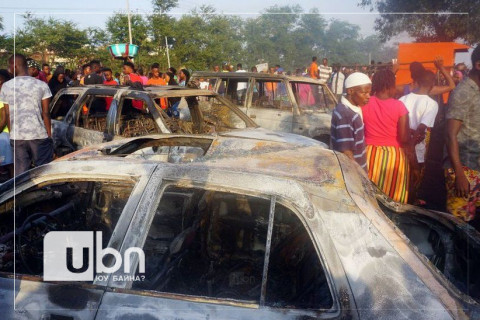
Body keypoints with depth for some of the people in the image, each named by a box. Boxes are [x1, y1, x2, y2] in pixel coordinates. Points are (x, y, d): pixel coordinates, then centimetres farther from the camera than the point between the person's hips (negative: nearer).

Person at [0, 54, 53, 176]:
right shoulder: (41, 85, -4)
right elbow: (45, 113, -4)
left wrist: (11, 134, 15)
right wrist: (49, 134, 3)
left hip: (17, 136, 2)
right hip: (39, 135, -2)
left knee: (20, 172, 9)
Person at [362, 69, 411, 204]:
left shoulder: (364, 104, -3)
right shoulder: (398, 105, -11)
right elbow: (404, 138, -12)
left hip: (370, 154, 3)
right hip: (393, 156, -2)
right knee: (393, 198, 11)